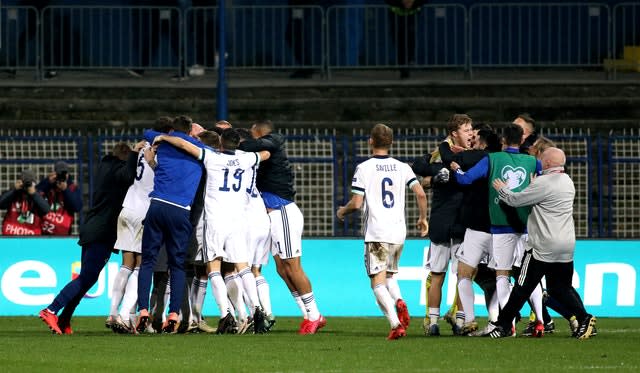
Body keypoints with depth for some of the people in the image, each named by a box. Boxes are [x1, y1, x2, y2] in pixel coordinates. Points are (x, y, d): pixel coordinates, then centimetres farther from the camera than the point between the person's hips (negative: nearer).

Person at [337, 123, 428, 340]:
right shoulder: (402, 167, 7)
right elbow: (421, 194, 0)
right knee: (388, 275, 23)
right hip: (399, 232, 5)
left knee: (378, 281, -5)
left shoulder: (364, 168, -4)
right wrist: (423, 218, 16)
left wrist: (342, 211, 14)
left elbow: (356, 204, -7)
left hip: (376, 233, -5)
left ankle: (396, 324, -24)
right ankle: (399, 302, -8)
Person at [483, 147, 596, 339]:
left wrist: (502, 189, 8)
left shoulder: (543, 183, -15)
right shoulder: (567, 181, 12)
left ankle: (503, 325, 9)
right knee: (560, 287, 13)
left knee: (523, 287, 1)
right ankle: (583, 318, -5)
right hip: (566, 246, 8)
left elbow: (515, 200, -10)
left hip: (544, 247, -8)